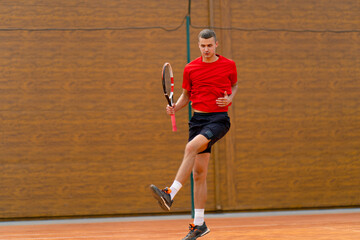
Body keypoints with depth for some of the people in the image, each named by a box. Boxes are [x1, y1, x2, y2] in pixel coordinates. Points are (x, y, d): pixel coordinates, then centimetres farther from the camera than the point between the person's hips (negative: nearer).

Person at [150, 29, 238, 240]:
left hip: (219, 118, -3)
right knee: (199, 172, 3)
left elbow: (235, 85, 18)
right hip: (198, 118, 3)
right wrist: (175, 107, -5)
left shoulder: (229, 65, 2)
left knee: (191, 147, -31)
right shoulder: (190, 68, 6)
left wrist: (230, 98, -3)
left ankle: (170, 194, -34)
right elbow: (186, 95, 15)